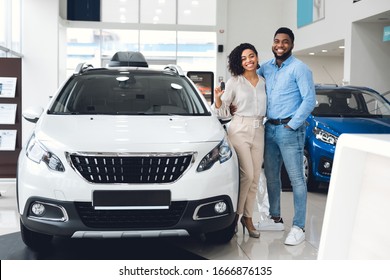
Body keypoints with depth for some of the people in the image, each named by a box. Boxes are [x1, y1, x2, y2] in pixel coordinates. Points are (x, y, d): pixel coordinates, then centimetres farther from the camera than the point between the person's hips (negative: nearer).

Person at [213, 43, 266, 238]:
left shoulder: (263, 83, 11)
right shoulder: (234, 82, 0)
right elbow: (222, 112, -1)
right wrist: (217, 98, -20)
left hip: (258, 132, 5)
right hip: (239, 130, -4)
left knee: (254, 178, 4)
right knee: (247, 174, -15)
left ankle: (248, 218, 14)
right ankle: (235, 214, 1)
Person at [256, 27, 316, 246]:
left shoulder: (299, 68, -8)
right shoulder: (267, 67, 11)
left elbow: (310, 100, -13)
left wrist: (292, 125, -14)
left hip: (290, 129, -7)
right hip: (270, 128, 7)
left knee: (296, 178, -4)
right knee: (271, 176, 13)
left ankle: (299, 227, 1)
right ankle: (276, 219, 25)